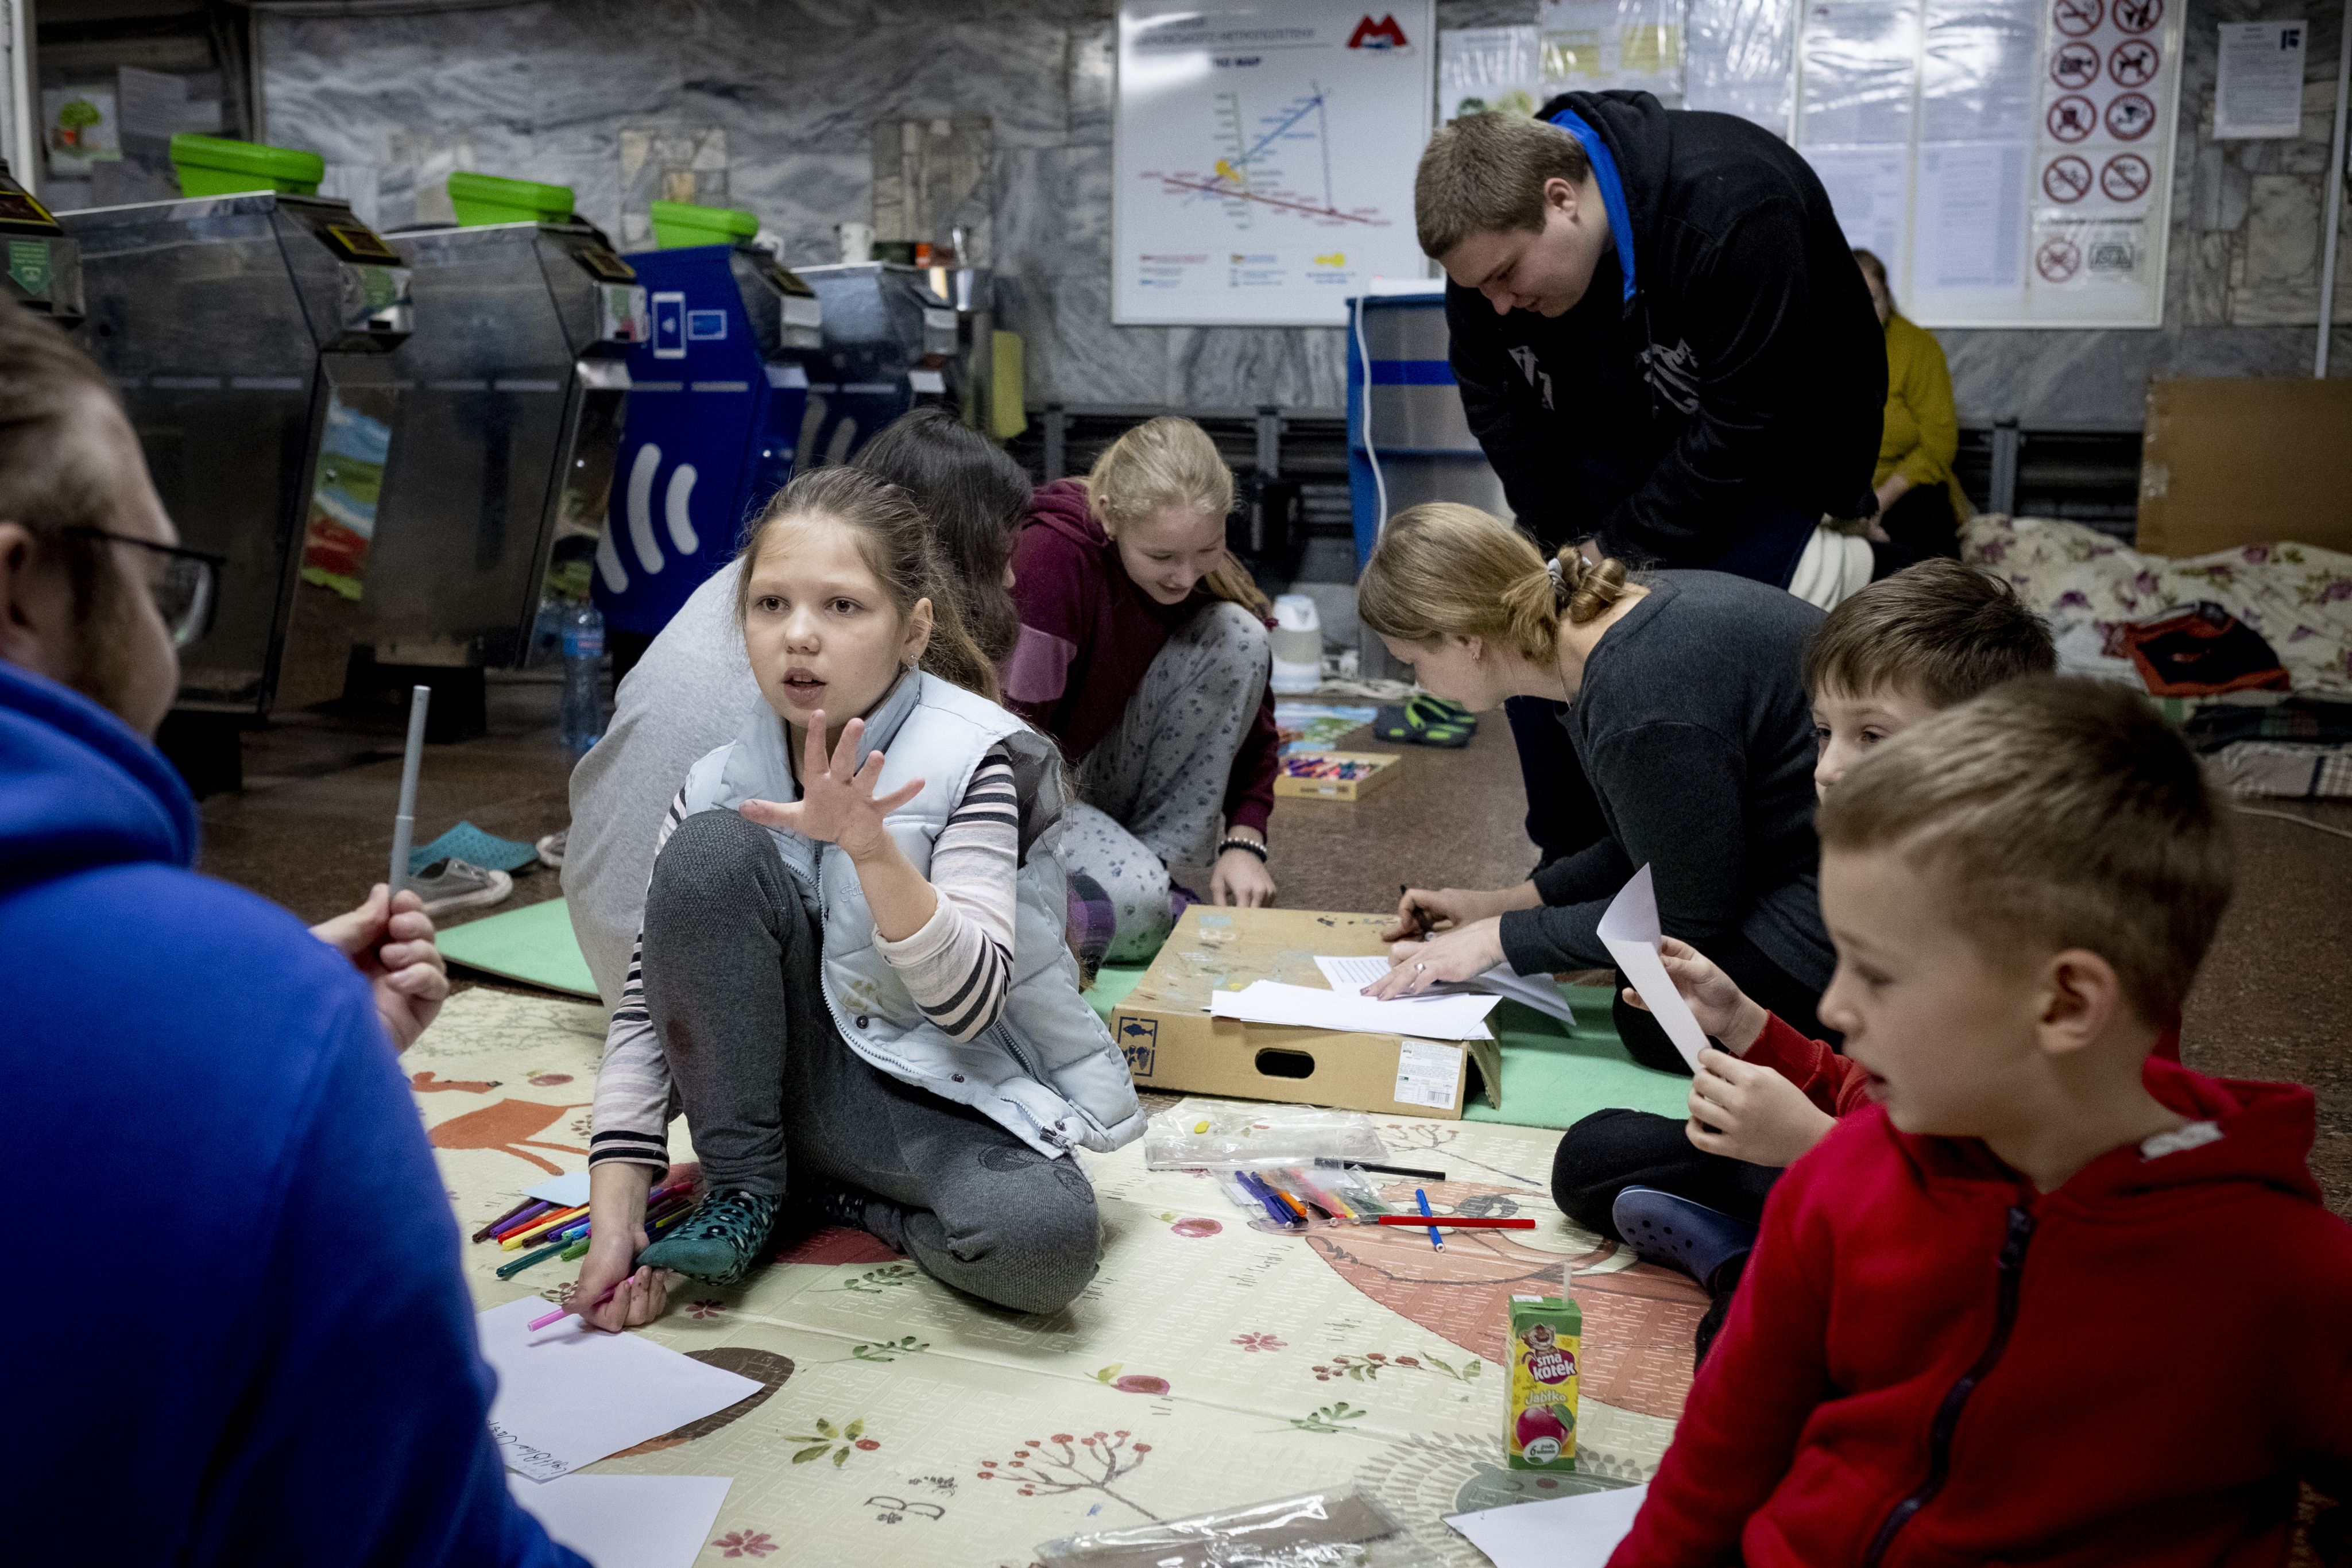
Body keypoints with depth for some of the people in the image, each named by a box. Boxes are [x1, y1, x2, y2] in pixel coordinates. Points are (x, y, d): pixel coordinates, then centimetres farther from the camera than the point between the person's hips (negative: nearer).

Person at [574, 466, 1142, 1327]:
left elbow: (972, 1003, -26)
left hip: (952, 1101, -2)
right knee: (710, 851, -22)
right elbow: (646, 1007, -5)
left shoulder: (970, 759, -17)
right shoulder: (720, 785, -6)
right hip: (792, 1073, 3)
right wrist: (615, 1214, -14)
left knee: (1045, 1239, -35)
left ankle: (833, 1193, -1)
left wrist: (871, 846, -41)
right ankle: (743, 1187, -5)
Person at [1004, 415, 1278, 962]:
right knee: (1133, 905, -35)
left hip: (1104, 774, 6)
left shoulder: (1203, 570, -9)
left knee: (1239, 635, -16)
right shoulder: (1051, 557, -28)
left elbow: (1253, 717, -2)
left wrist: (1244, 839, -14)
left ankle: (1162, 869, -9)